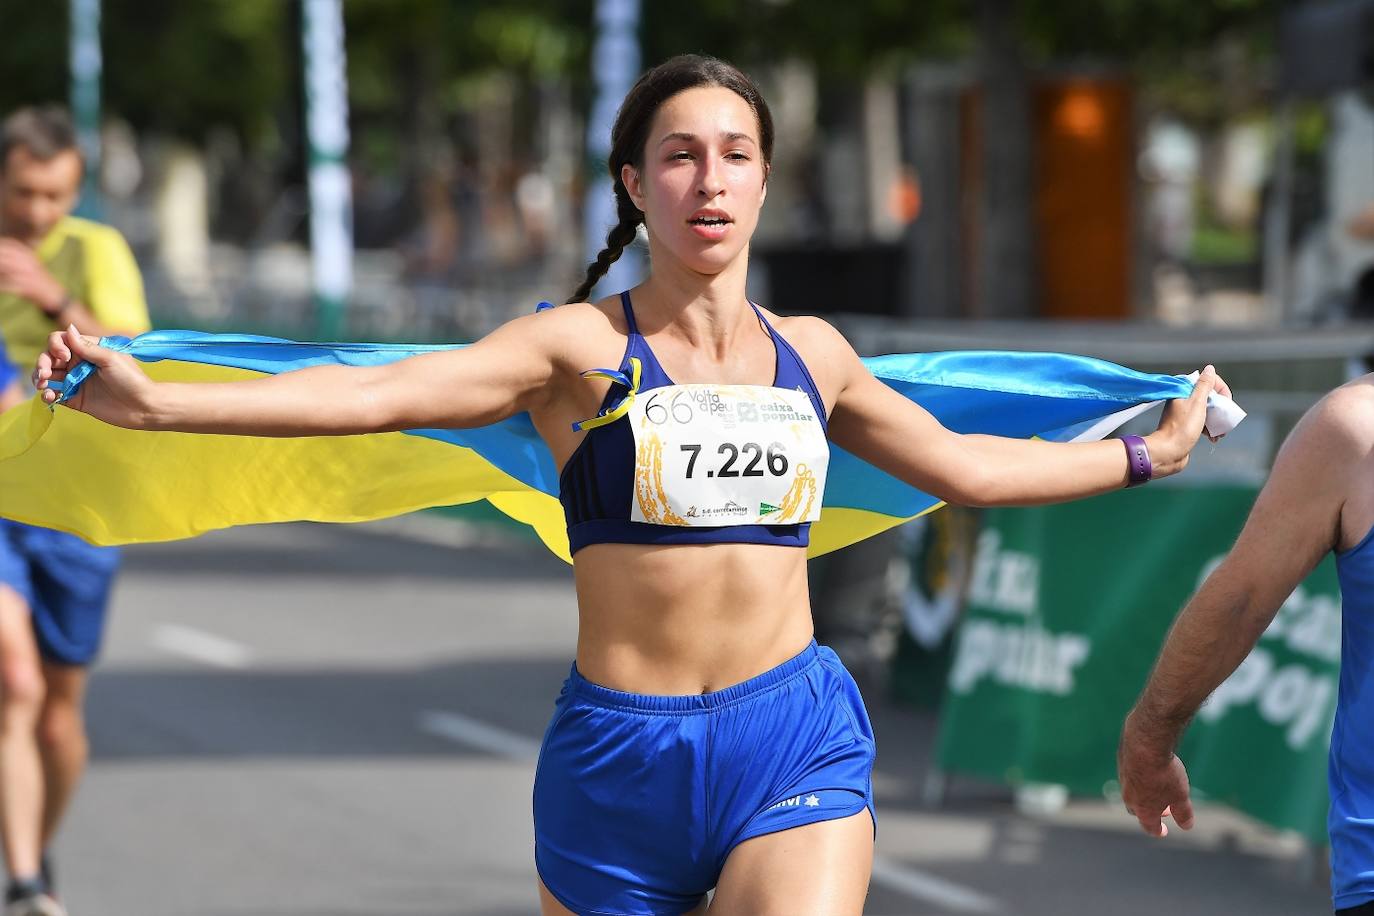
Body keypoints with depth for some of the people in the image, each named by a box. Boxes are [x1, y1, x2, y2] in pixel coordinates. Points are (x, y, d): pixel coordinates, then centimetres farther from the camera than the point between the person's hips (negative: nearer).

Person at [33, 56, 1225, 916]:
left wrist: (1151, 450, 33)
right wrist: (155, 401, -25)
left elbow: (964, 467, 27)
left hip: (796, 742, 2)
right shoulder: (580, 348, -1)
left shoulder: (812, 353, 12)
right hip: (619, 753, -2)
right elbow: (378, 396, -13)